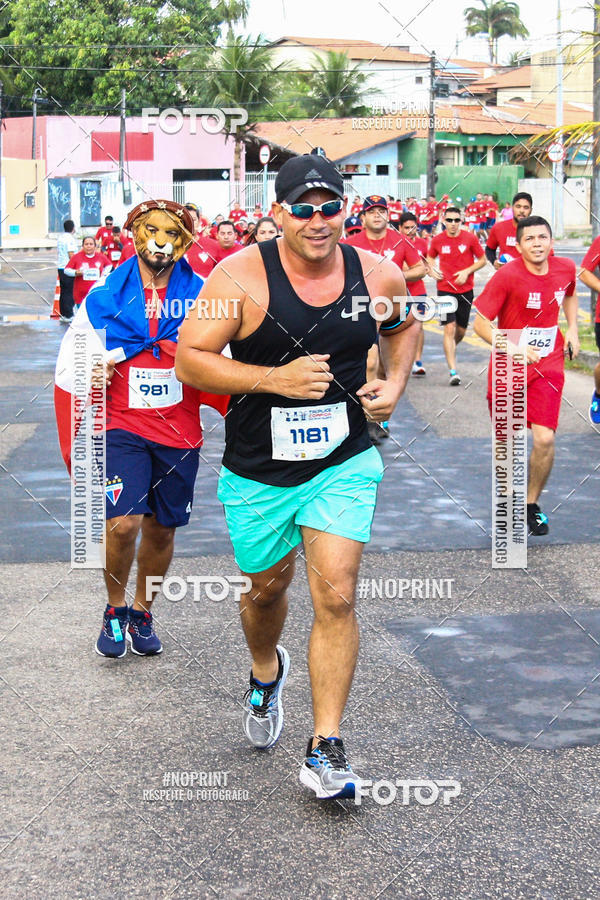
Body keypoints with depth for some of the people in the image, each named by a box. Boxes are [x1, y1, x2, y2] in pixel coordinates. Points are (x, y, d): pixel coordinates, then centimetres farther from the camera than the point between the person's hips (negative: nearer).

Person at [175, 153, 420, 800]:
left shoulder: (378, 275, -4)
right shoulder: (241, 277, -15)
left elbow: (404, 326, 18)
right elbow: (189, 358, -15)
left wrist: (394, 383, 0)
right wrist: (274, 378, -24)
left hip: (344, 463, 1)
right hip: (258, 471, -1)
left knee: (335, 596, -10)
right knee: (267, 587, 18)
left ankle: (325, 750, -1)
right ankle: (266, 673, 53)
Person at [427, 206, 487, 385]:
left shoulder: (470, 238, -4)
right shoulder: (437, 240, -1)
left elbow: (482, 260, 3)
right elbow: (430, 258, 17)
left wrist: (467, 271, -11)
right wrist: (432, 269, -4)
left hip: (465, 289, 1)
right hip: (445, 289, -1)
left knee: (461, 330, 11)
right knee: (449, 328, -13)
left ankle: (450, 349, 45)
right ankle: (453, 371, -15)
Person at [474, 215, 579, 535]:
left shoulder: (566, 268, -3)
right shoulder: (507, 276, -17)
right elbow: (481, 323, -15)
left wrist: (572, 328, 7)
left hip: (548, 366, 2)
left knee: (544, 438, -12)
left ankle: (531, 505, 10)